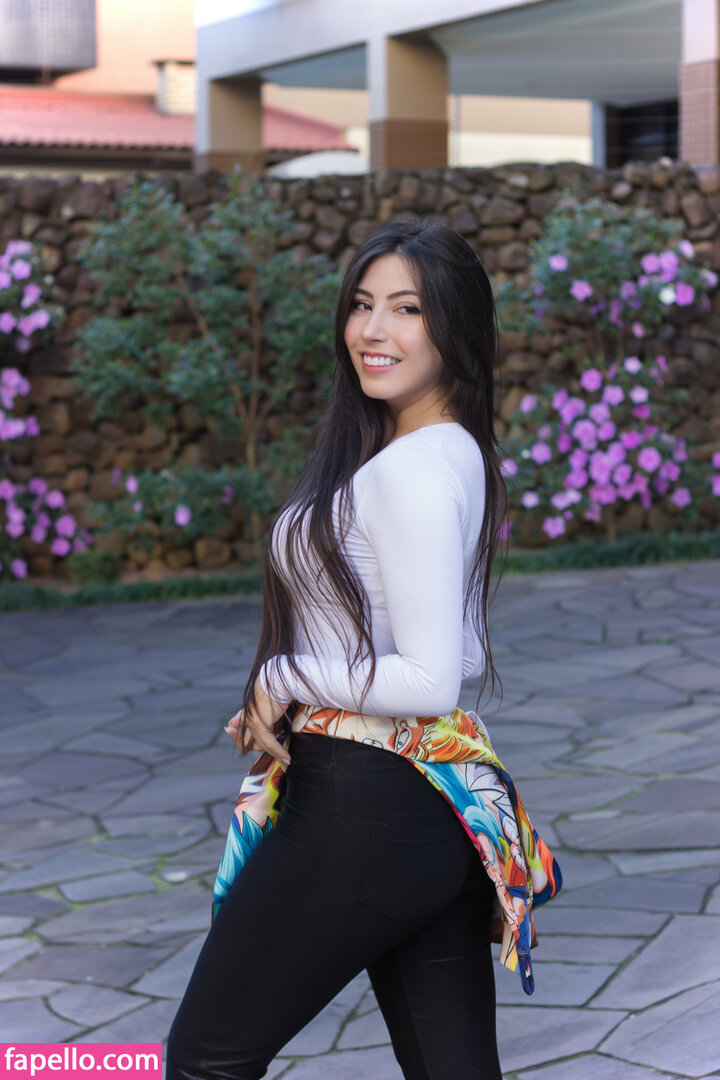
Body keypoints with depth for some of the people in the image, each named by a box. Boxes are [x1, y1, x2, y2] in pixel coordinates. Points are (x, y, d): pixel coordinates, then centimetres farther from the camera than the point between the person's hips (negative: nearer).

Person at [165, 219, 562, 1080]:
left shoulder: (412, 470, -19)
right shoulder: (456, 455, 11)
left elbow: (429, 681, -24)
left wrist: (283, 676, -10)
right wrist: (285, 707, 7)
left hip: (364, 808, -9)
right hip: (439, 806, 10)